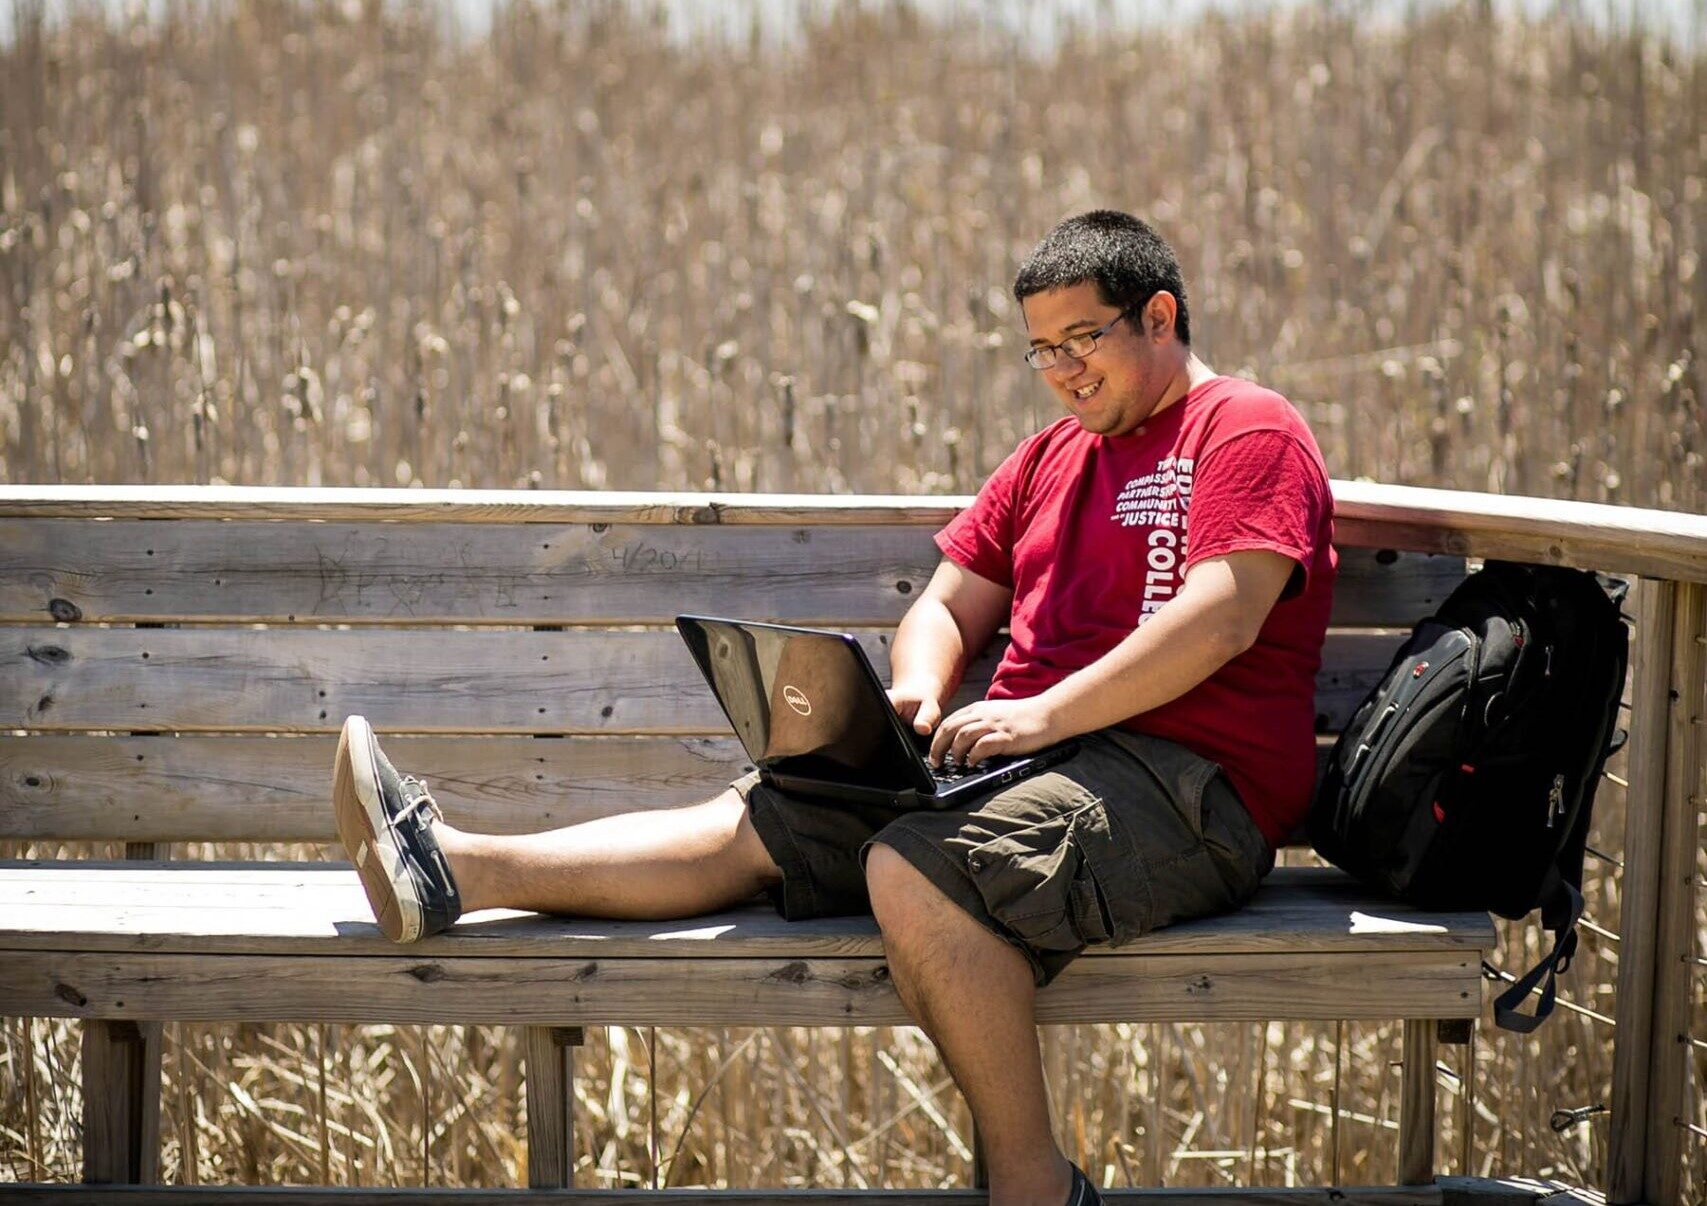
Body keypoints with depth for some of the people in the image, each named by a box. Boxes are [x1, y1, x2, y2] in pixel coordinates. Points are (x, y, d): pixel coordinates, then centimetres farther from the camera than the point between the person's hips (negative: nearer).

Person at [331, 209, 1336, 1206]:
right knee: (749, 823, -9)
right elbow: (948, 607, 23)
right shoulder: (1052, 457, 26)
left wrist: (1042, 715, -19)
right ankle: (457, 871, -20)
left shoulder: (1250, 431, 0)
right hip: (1035, 756, 8)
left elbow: (1221, 619, -15)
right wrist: (918, 692, -1)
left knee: (913, 869, -34)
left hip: (1181, 786, -8)